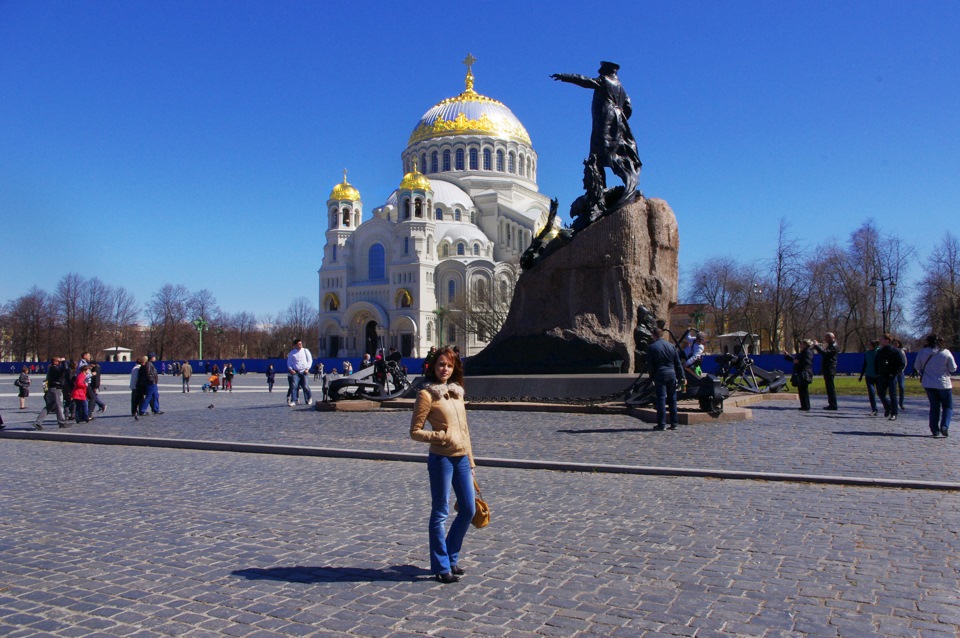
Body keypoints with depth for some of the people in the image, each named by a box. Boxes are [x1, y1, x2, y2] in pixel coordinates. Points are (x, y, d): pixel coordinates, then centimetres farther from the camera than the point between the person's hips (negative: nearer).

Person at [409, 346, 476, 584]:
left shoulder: (456, 391, 13)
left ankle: (450, 557, 28)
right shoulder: (427, 394, -7)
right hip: (441, 458, -7)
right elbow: (415, 431, -8)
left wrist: (470, 460, 17)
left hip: (461, 457, 7)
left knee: (469, 509, 12)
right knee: (440, 513, 2)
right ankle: (441, 567, 15)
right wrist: (443, 437, -20)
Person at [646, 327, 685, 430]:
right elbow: (678, 364, 8)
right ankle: (674, 423, 13)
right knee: (672, 399, 10)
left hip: (659, 376, -3)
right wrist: (681, 377, 12)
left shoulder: (651, 347, -5)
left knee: (661, 399, -1)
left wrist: (651, 377, 8)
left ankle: (662, 424, -2)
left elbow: (650, 365, -5)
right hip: (671, 375, 4)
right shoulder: (672, 346, 7)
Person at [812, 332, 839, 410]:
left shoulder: (833, 346, -13)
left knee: (830, 387, -8)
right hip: (827, 370, 10)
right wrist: (817, 346, 8)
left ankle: (833, 405, -7)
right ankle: (832, 404, 18)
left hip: (829, 370, -10)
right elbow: (823, 353, 19)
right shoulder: (830, 345, 18)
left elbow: (824, 353, -28)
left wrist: (816, 346, -20)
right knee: (830, 387, 13)